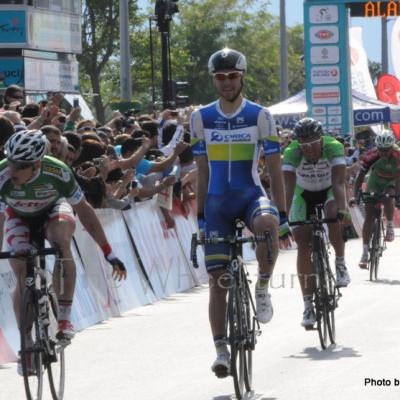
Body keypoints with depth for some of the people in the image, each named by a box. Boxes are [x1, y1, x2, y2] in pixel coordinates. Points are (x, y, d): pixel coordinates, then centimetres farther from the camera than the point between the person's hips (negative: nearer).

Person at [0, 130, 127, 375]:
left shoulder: (58, 173, -36)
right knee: (22, 275, -15)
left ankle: (65, 317, -23)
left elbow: (83, 210, -24)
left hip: (53, 208, -1)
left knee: (62, 241, -33)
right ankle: (27, 344, 0)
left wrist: (109, 253, -22)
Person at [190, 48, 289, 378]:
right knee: (217, 280, -2)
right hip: (217, 204, 2)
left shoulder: (260, 116, -2)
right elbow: (203, 171, 11)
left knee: (267, 224, -39)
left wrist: (282, 214, -8)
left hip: (252, 196, -2)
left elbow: (275, 168, -2)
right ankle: (222, 351, 6)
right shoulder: (201, 118, 5)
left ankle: (263, 286, -16)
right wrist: (200, 216, 9)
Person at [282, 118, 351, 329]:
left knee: (333, 216, -34)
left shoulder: (333, 147, -31)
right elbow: (288, 187, -37)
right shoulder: (292, 153, -30)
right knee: (303, 245, -11)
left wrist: (342, 211, -55)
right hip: (304, 194, 1)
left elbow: (339, 183, -41)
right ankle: (308, 305, -5)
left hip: (329, 191, -1)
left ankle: (340, 264, -10)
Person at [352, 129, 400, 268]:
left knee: (388, 198, -36)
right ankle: (365, 253, -8)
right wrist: (355, 195, -34)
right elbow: (360, 176, -25)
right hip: (375, 182, 1)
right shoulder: (371, 155, -27)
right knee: (369, 215, -11)